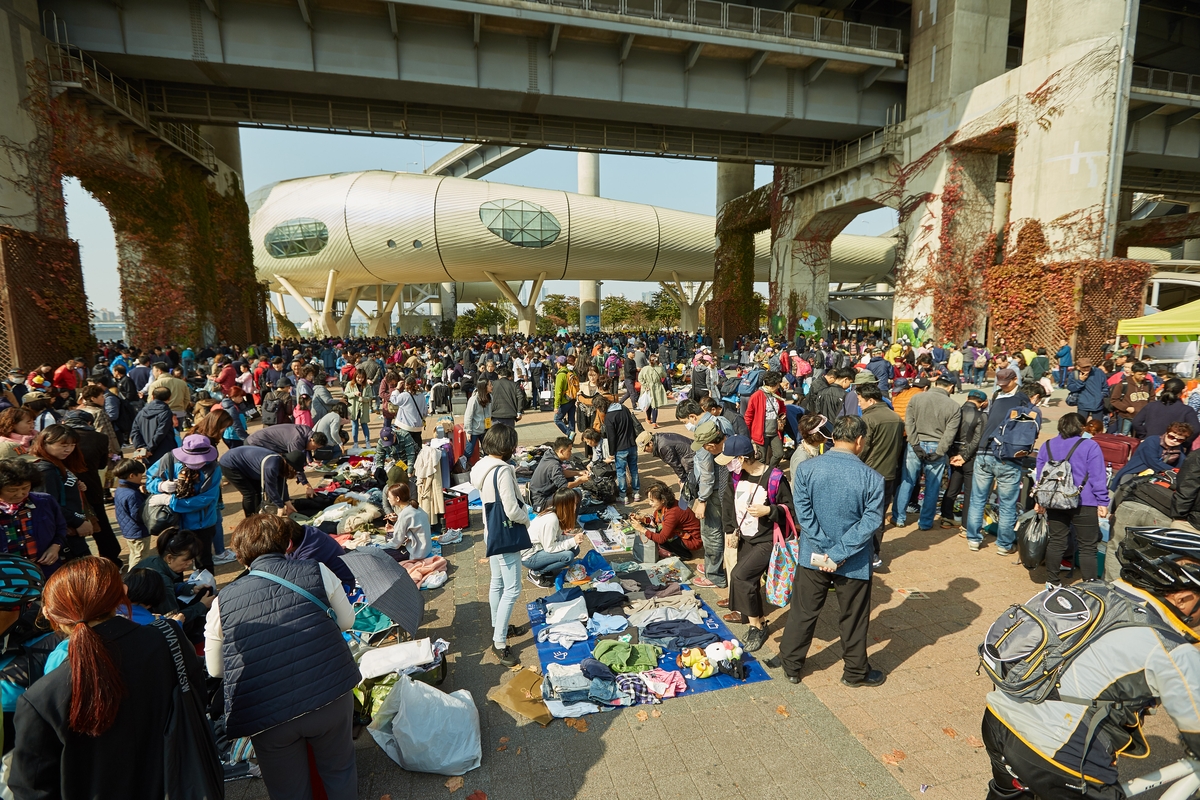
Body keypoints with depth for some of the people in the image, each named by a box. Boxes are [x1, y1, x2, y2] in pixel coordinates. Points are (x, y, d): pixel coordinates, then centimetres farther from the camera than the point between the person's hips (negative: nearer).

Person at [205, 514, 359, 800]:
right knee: (339, 771, 25)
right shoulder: (318, 571, -4)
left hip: (265, 718, 1)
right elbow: (346, 621, 7)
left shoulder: (222, 601, 0)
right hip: (330, 698, -1)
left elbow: (215, 669, 11)